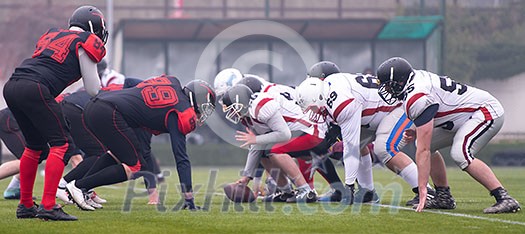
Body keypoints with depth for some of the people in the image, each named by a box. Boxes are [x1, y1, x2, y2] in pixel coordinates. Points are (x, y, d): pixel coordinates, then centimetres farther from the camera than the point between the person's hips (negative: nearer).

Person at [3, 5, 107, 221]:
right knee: (61, 145, -2)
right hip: (34, 90, -8)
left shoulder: (52, 35, 29)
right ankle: (48, 206, -12)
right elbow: (93, 89, 9)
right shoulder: (86, 43, 9)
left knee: (35, 145, 22)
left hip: (11, 87, 8)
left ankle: (25, 206, 27)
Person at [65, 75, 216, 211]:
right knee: (134, 167, 0)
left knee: (119, 151, 28)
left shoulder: (172, 82, 20)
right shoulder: (181, 113, -1)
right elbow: (181, 159, -4)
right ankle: (79, 186, -7)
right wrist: (189, 199, -2)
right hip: (108, 115, -9)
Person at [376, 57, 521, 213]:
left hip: (488, 112, -11)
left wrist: (422, 189, -27)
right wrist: (417, 131, 5)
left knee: (460, 154, -29)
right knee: (428, 142, 8)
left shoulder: (417, 99, -26)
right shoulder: (418, 77, 2)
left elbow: (423, 151, -27)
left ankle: (505, 199, -27)